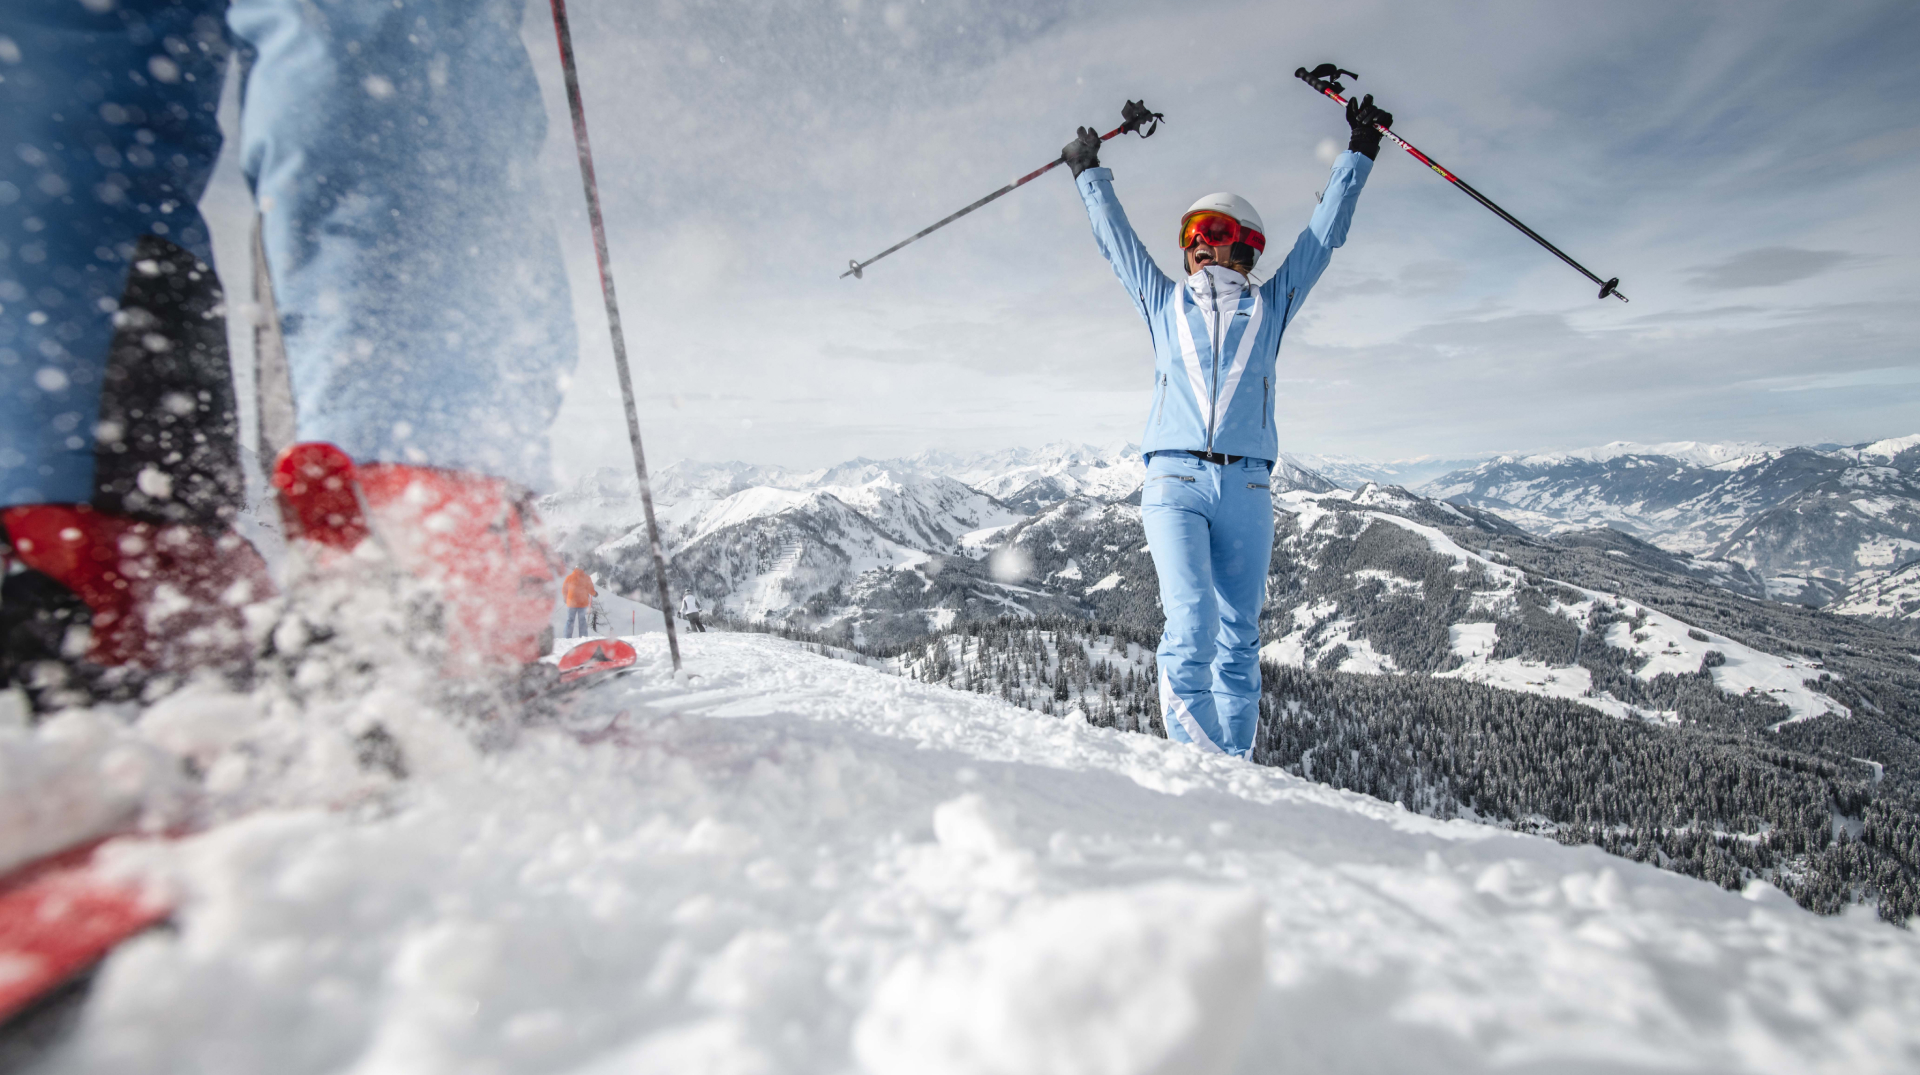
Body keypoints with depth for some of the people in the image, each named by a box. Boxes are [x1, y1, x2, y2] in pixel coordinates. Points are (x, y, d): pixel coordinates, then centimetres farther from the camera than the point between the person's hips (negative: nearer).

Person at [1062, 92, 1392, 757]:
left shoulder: (1269, 307, 21)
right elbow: (1115, 237, 30)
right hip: (1175, 482, -1)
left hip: (1247, 489, 1)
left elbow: (1323, 234, 27)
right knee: (1192, 626, -18)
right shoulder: (1164, 303, 21)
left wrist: (1359, 152, 33)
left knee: (1238, 640, 2)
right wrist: (1088, 172, 39)